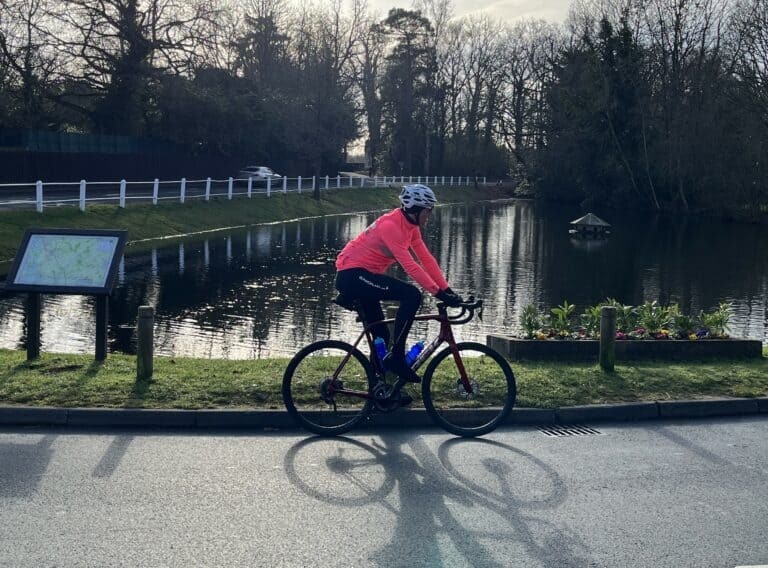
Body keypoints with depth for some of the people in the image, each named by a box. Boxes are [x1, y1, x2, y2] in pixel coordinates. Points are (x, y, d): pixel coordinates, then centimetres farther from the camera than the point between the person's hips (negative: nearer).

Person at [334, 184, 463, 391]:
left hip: (361, 277, 10)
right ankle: (396, 358, -17)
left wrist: (447, 289, -2)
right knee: (412, 295, -23)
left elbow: (426, 259, 5)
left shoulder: (411, 226, 7)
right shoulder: (390, 225, -22)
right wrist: (438, 293, -29)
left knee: (381, 335, 14)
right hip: (352, 275, -10)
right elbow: (409, 265, -28)